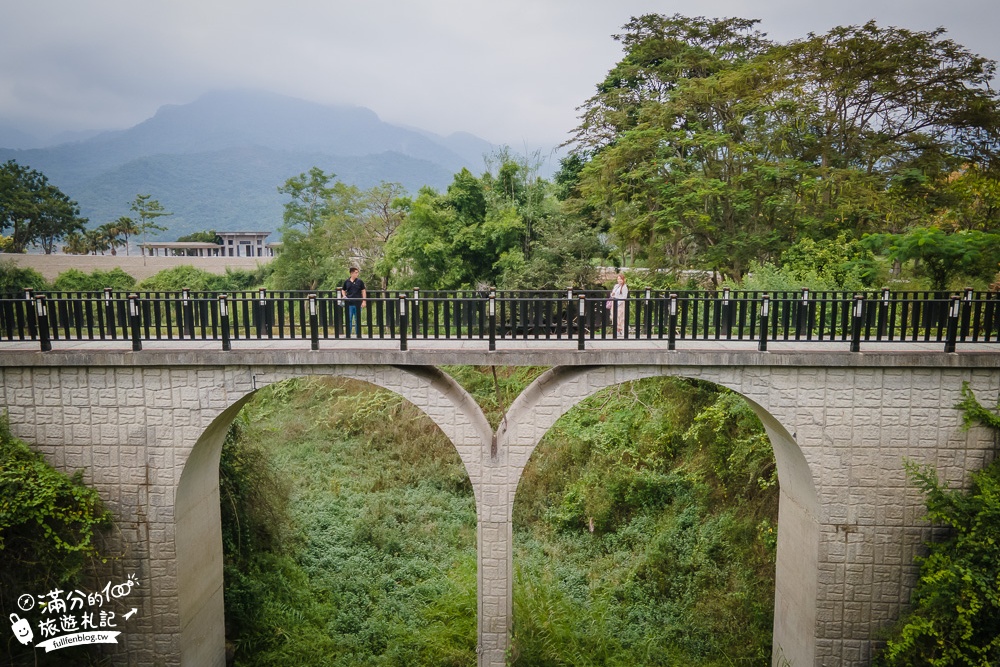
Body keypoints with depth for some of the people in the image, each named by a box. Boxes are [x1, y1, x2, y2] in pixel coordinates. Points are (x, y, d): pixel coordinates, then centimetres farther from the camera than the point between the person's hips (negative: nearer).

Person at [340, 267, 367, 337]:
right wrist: (344, 296, -2)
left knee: (357, 320, 7)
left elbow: (363, 291, 3)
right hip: (349, 303, 1)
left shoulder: (360, 281, 0)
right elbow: (343, 290, 16)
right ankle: (348, 334, 12)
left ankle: (358, 334, 16)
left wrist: (364, 301, -3)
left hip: (358, 303, -1)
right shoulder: (346, 282, 4)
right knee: (349, 320, 5)